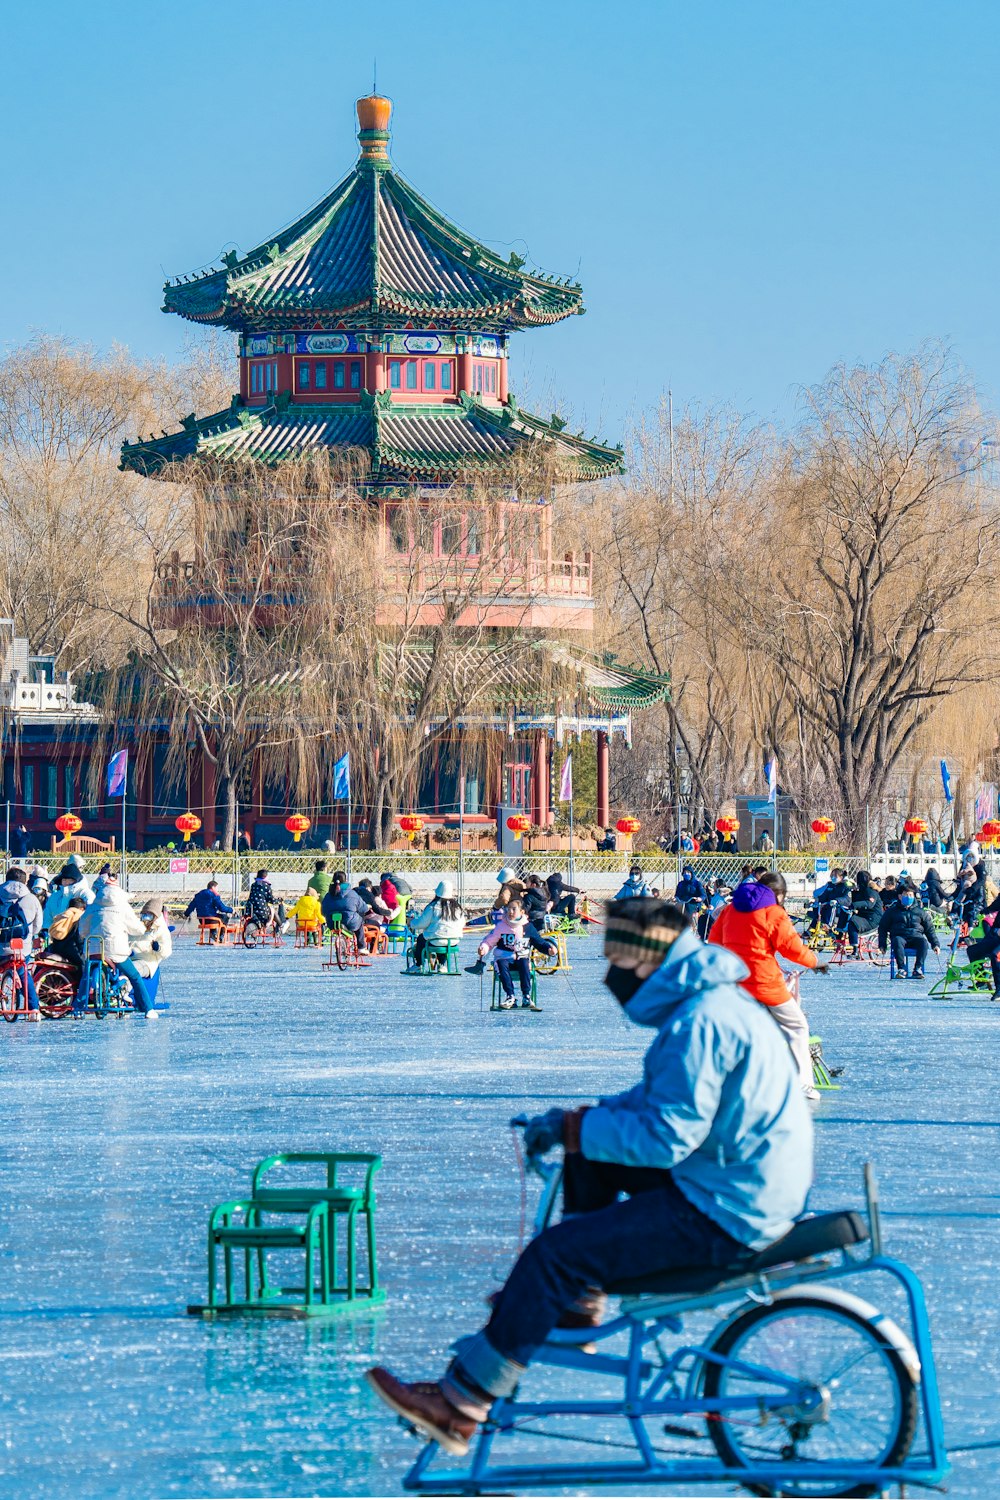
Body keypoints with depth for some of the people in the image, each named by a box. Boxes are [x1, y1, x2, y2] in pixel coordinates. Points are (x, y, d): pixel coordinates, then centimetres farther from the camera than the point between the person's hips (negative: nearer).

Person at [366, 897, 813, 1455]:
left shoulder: (700, 1022, -21)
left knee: (554, 1254, -13)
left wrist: (574, 1127, -13)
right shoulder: (713, 1002, 13)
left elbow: (664, 1136, -24)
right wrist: (577, 1122, 9)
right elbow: (662, 1102, 22)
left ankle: (459, 1405, -9)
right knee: (590, 1154, 20)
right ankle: (577, 1305, 23)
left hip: (722, 1213, -11)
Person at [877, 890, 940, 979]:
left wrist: (935, 944, 7)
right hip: (899, 936, -1)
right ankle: (901, 969, -38)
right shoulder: (892, 911, 17)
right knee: (898, 942, -38)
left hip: (916, 936, 1)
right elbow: (883, 928, 16)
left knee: (923, 942, -35)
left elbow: (929, 929, 20)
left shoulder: (919, 911, 20)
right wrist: (882, 945, 2)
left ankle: (917, 969, -36)